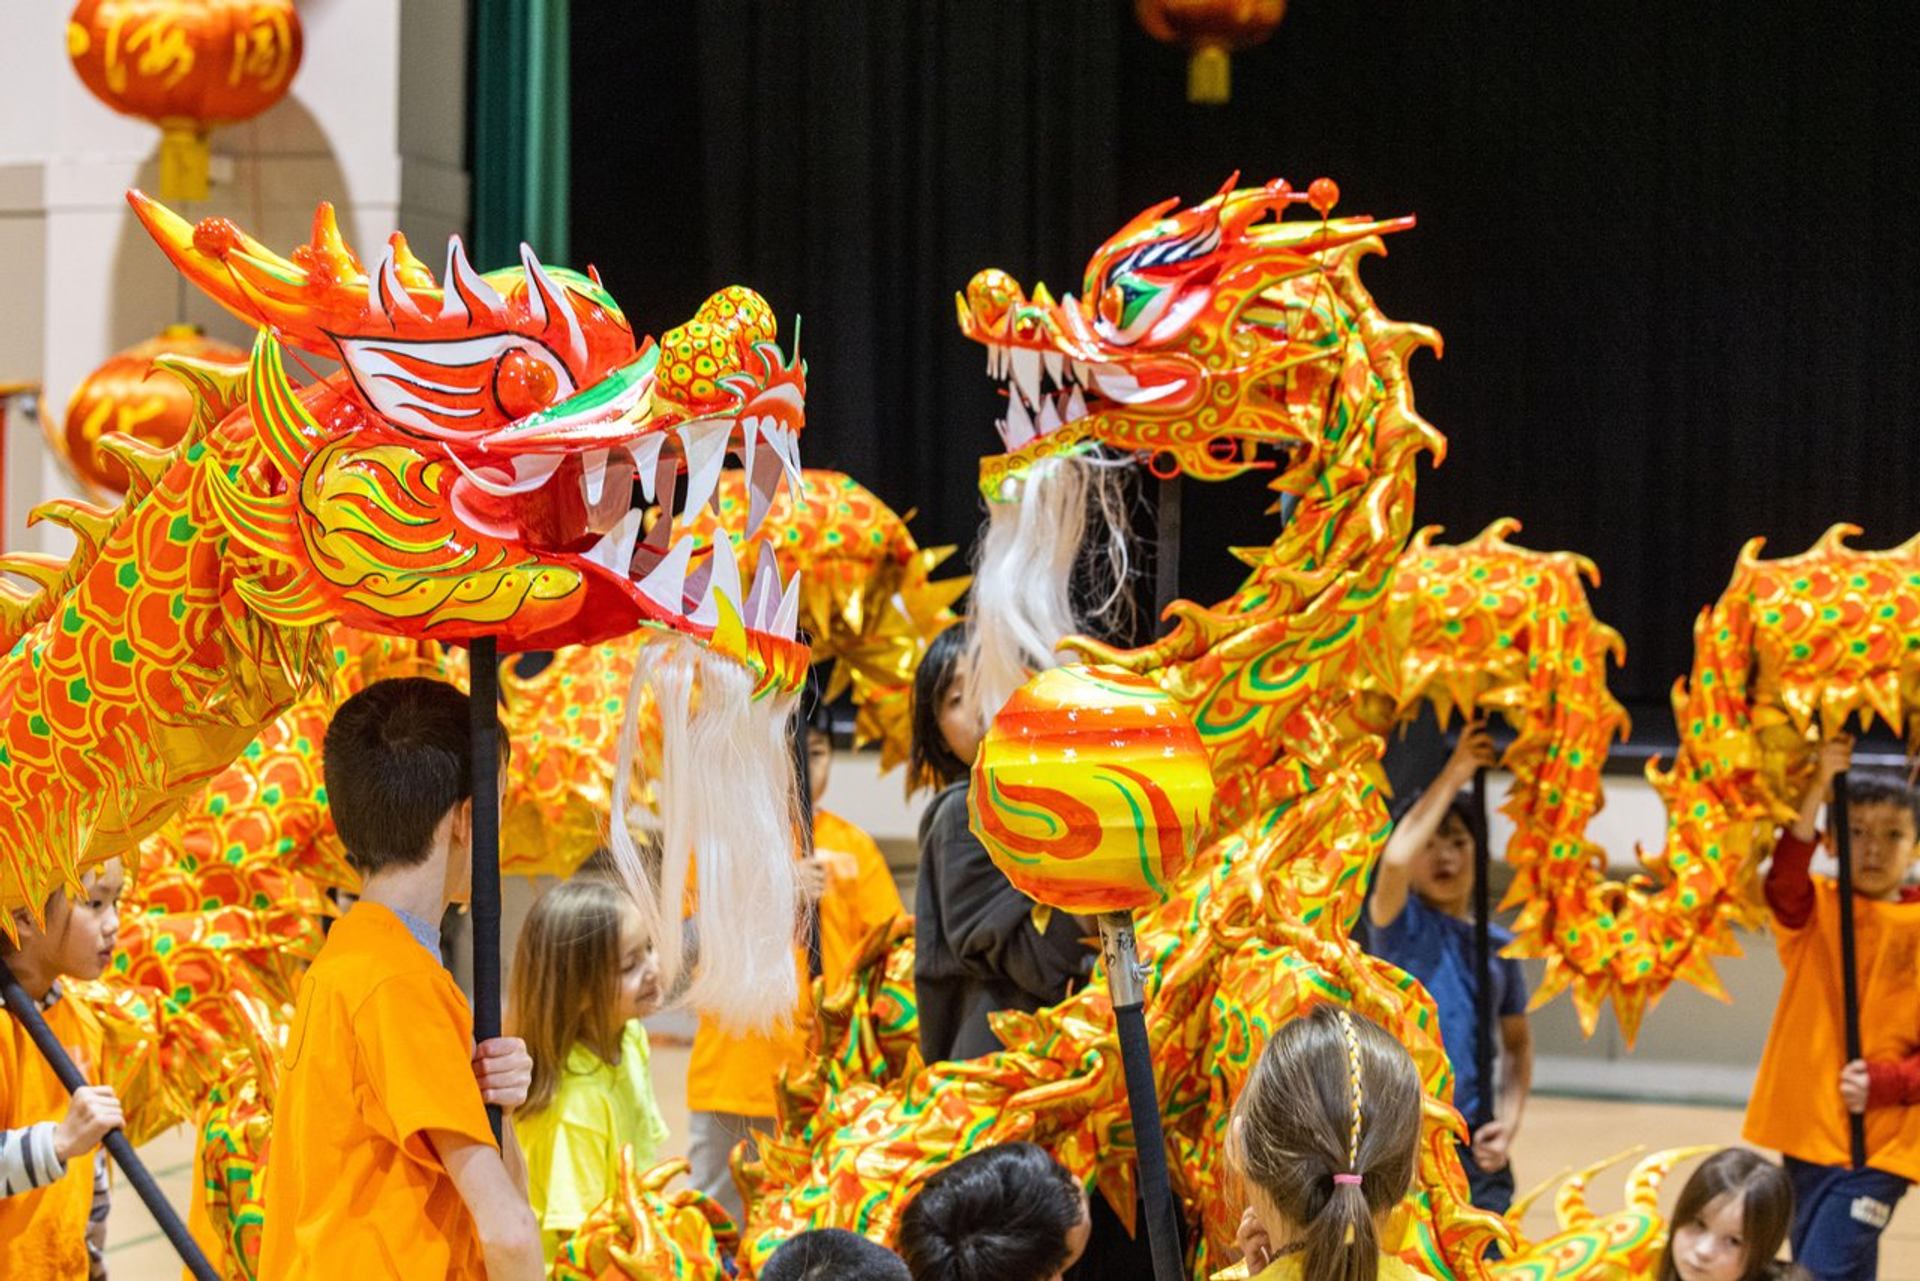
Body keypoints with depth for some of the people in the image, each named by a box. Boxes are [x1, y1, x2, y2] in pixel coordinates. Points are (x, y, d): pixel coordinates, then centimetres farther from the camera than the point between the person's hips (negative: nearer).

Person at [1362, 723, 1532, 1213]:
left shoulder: (1497, 946, 13)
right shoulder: (1400, 926, 0)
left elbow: (1517, 1042, 21)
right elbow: (1396, 856, -21)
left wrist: (1509, 1119, 3)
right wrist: (1454, 774, -14)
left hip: (1477, 1154, 5)